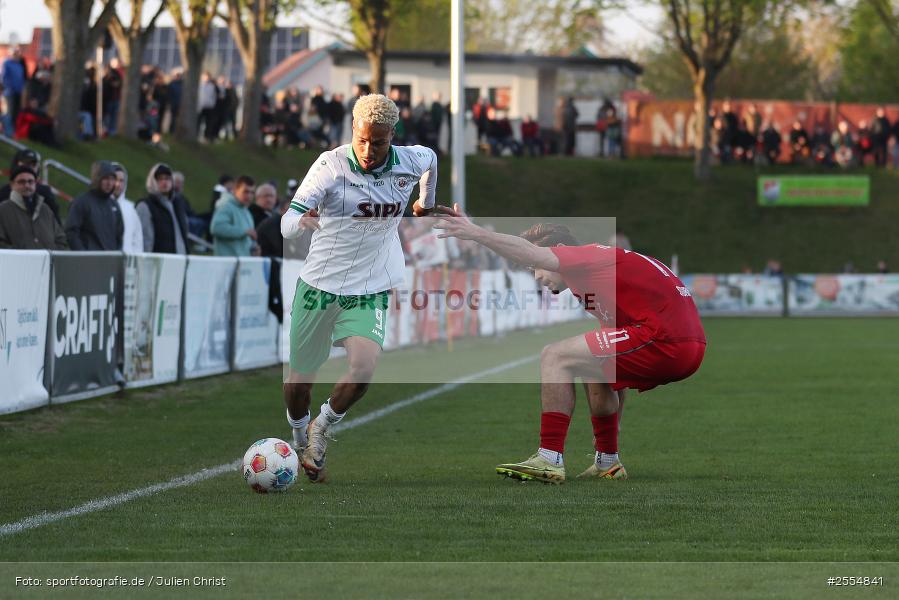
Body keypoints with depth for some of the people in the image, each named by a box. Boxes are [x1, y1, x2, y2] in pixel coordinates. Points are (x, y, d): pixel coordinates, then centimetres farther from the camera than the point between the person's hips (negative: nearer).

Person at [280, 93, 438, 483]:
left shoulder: (410, 162, -7)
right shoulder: (331, 165, -17)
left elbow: (430, 158, 19)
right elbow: (287, 223, -24)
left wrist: (426, 200, 30)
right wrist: (301, 221, -46)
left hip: (371, 291, 1)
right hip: (320, 285, -1)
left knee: (363, 369, -22)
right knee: (300, 377, 8)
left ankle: (323, 427, 6)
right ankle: (299, 439, 39)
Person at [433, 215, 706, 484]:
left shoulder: (592, 255, 0)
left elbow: (530, 253, -18)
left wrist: (476, 233, -16)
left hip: (663, 340, -10)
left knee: (556, 358, -7)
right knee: (595, 373, 32)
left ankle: (550, 460, -12)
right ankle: (608, 463, 28)